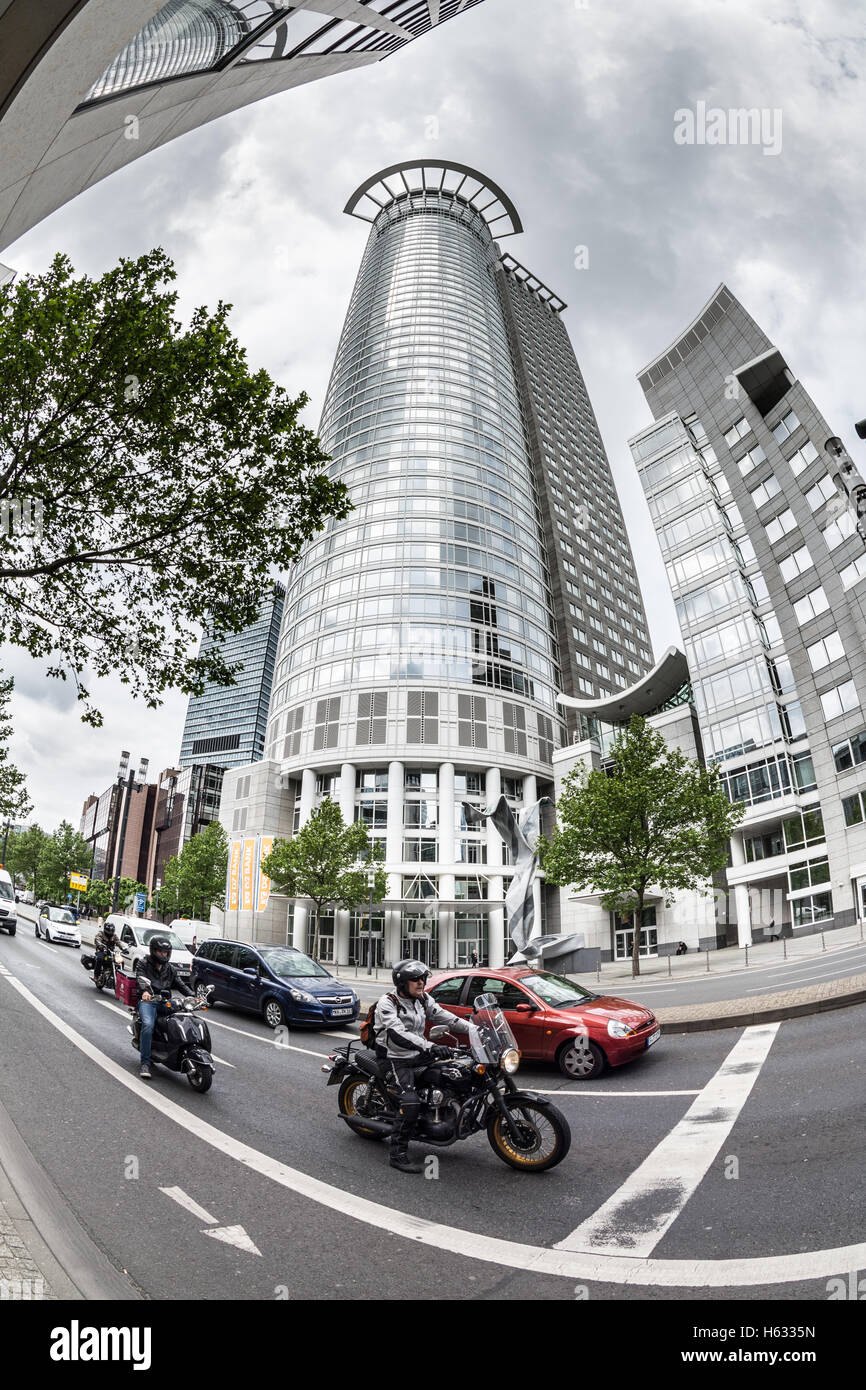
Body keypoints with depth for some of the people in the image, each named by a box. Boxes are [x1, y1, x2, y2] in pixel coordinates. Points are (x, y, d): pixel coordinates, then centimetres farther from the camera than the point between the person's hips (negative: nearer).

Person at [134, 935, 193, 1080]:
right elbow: (140, 978, -13)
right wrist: (144, 991, -36)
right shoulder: (144, 963, 6)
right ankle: (145, 1064, -27)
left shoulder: (170, 968, 21)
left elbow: (180, 984, 16)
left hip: (164, 1002, 4)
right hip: (147, 1001, -4)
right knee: (148, 1024, -32)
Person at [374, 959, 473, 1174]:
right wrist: (430, 1047, -43)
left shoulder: (423, 1000, 5)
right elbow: (398, 1034, -31)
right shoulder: (387, 1003, -18)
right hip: (397, 1060, -7)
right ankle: (398, 1154, -14)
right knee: (411, 1102, -26)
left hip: (419, 1055, 7)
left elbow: (444, 1017, 6)